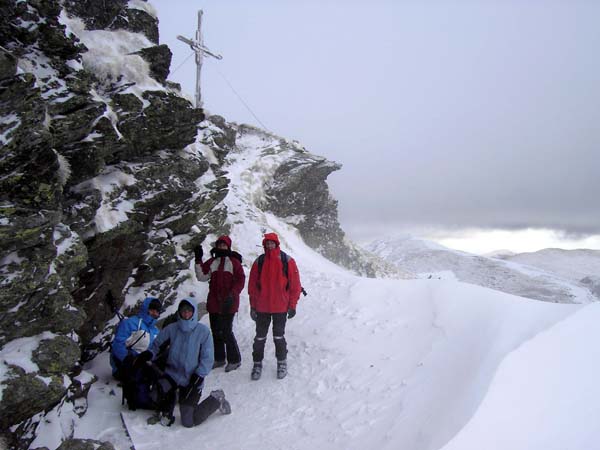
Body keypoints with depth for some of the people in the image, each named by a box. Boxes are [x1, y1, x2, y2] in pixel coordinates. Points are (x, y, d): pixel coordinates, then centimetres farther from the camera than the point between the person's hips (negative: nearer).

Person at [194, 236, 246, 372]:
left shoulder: (234, 262, -2)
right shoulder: (212, 262, 12)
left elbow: (241, 280, -7)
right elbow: (202, 276, 3)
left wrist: (232, 294, -19)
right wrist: (198, 260, -6)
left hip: (228, 304, -5)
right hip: (214, 303, 6)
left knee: (226, 332, -7)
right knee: (216, 331, 13)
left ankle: (234, 360, 9)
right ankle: (219, 358, 27)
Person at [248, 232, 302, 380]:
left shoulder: (287, 261, -5)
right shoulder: (259, 262, 0)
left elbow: (295, 285, -3)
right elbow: (252, 286, 3)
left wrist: (292, 306, -4)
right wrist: (253, 306, 1)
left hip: (280, 307, -1)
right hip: (262, 307, 2)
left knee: (279, 337, 8)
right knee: (260, 337, 9)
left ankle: (282, 363, 26)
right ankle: (257, 364, 24)